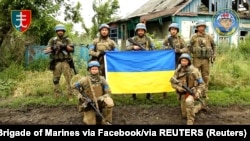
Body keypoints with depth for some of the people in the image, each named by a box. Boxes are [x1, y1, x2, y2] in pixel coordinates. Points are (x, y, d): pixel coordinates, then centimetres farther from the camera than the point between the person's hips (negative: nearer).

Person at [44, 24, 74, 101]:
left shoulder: (67, 40, 7)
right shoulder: (52, 40, 9)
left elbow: (72, 49, -1)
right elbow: (47, 50, 3)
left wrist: (65, 46, -15)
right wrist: (52, 48, -17)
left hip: (66, 62, -1)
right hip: (56, 63, 2)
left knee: (69, 79, -6)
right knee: (56, 80, 5)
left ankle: (70, 96, -1)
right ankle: (57, 96, 15)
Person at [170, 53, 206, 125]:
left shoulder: (194, 70, -15)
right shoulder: (177, 71, -4)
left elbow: (201, 84, -9)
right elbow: (173, 83, 0)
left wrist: (198, 92, -25)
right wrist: (178, 87, -20)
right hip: (183, 93, 5)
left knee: (189, 101, -41)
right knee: (185, 115, 13)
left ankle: (190, 122, -24)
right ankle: (200, 106, 38)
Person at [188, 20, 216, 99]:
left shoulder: (208, 37, 5)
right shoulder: (194, 37, 0)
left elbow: (214, 46, 15)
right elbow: (189, 47, 4)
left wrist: (213, 56, 6)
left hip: (206, 60, 2)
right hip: (196, 59, -2)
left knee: (206, 77, 6)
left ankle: (205, 93, 15)